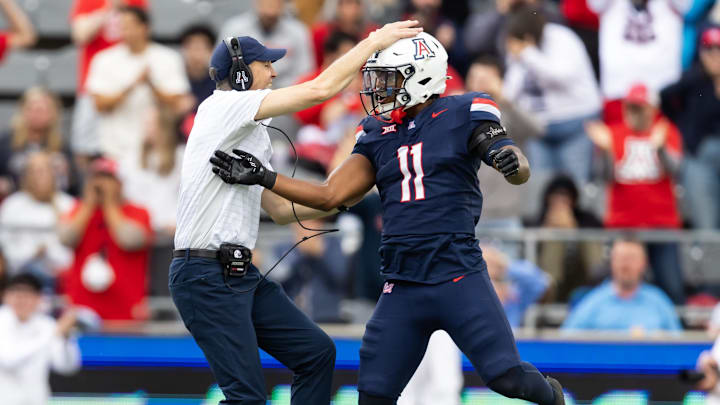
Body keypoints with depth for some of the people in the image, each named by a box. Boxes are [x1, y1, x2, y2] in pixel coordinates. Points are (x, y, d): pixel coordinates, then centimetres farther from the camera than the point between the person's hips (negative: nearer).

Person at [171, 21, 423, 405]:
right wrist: (374, 41, -8)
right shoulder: (222, 107, -10)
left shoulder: (252, 136, 19)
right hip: (205, 275, -10)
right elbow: (320, 89, -16)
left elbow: (280, 209, 25)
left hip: (240, 273, 10)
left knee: (316, 352, 9)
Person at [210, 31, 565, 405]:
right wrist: (262, 177, 5)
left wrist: (509, 160, -31)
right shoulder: (378, 135, 14)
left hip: (458, 277, -5)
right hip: (402, 286, 5)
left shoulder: (460, 116, -2)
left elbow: (521, 173, -7)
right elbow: (330, 195, 11)